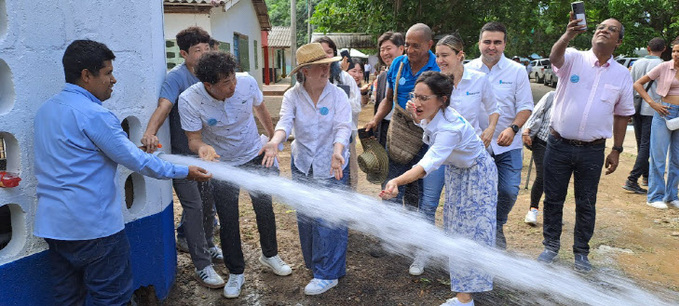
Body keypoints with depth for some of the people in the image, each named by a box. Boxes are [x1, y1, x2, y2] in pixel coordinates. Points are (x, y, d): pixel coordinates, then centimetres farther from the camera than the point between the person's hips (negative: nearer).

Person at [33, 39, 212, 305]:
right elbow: (135, 160, -17)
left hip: (51, 222, 9)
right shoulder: (93, 114, -18)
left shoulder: (46, 109, 11)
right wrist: (184, 172, -7)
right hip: (93, 224, -9)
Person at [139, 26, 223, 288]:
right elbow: (164, 106, -31)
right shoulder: (177, 76, -15)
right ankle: (202, 266, 2)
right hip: (182, 154, -7)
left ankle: (206, 246, 39)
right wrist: (150, 132, -49)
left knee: (207, 201, 17)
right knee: (193, 205, -6)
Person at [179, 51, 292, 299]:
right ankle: (236, 274, 25)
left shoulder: (247, 82, -22)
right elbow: (193, 139, -20)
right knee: (228, 220, 5)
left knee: (265, 208, 13)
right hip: (222, 165, -2)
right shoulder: (189, 101, -27)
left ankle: (270, 255, 39)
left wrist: (273, 137, 11)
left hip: (255, 157, 2)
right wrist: (203, 147, -44)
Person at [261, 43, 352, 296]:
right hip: (302, 165, 3)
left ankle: (327, 274, 14)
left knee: (329, 219, -1)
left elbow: (343, 127, -22)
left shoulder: (337, 95, -11)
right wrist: (275, 141, -43)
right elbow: (285, 122, -21)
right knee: (305, 216, 15)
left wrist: (337, 151, -42)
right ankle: (313, 263, 37)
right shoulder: (292, 96, -7)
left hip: (331, 166, -3)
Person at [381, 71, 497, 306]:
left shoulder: (449, 128, -39)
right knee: (456, 223, 19)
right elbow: (424, 121, 13)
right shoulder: (432, 113, -15)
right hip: (456, 170, 9)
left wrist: (397, 181, -68)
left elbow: (428, 164, -52)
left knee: (471, 228, -6)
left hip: (476, 174, -9)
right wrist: (415, 115, -11)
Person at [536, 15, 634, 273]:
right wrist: (568, 35, -46)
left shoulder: (622, 74, 5)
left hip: (593, 151, 2)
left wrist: (617, 150, 6)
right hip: (559, 145, -1)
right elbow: (555, 56, -27)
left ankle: (581, 252, 27)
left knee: (586, 204, 10)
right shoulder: (574, 58, -2)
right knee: (553, 199, 9)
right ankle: (551, 245, 26)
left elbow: (622, 115, 10)